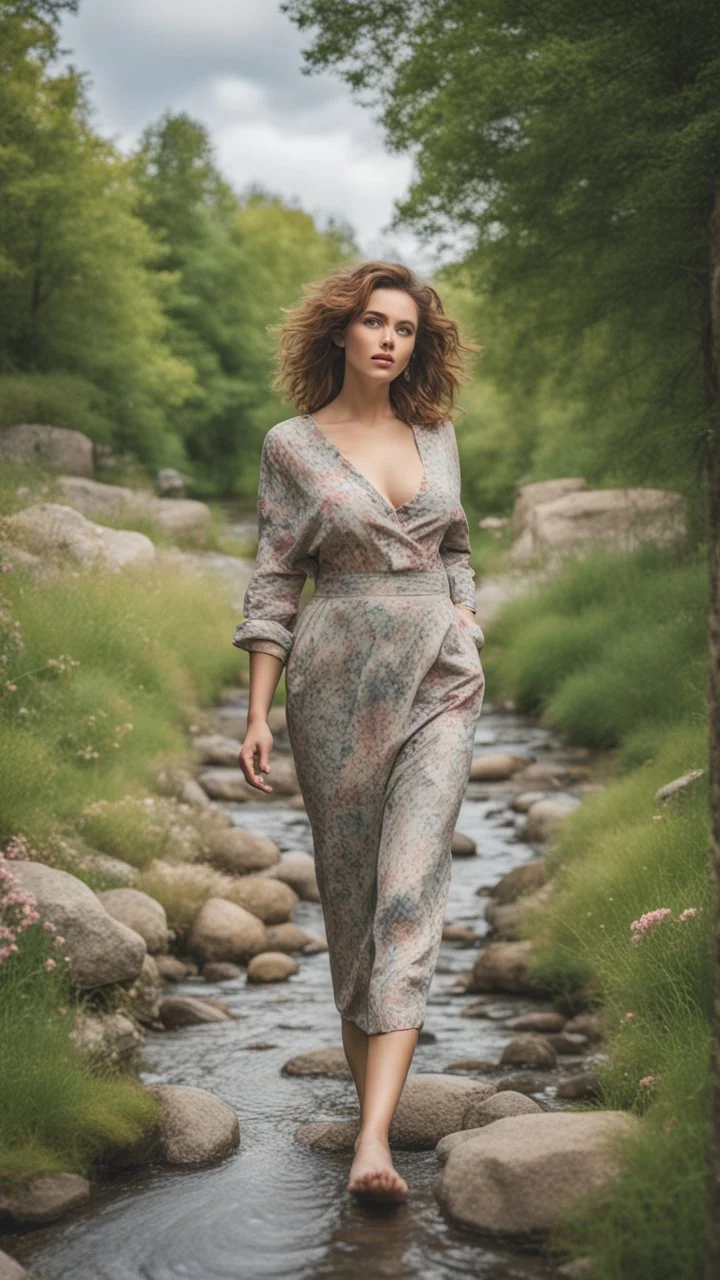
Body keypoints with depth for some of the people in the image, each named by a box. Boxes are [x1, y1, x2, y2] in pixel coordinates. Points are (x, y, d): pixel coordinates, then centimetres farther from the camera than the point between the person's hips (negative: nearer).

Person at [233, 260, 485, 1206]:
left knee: (411, 885, -11)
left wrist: (465, 622, 7)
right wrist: (258, 715, -5)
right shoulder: (291, 446, 1)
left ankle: (373, 1142, -17)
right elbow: (274, 585, 0)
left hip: (440, 680, 2)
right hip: (337, 677, -1)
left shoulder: (437, 433, 10)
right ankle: (366, 1055, 31)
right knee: (348, 880, 7)